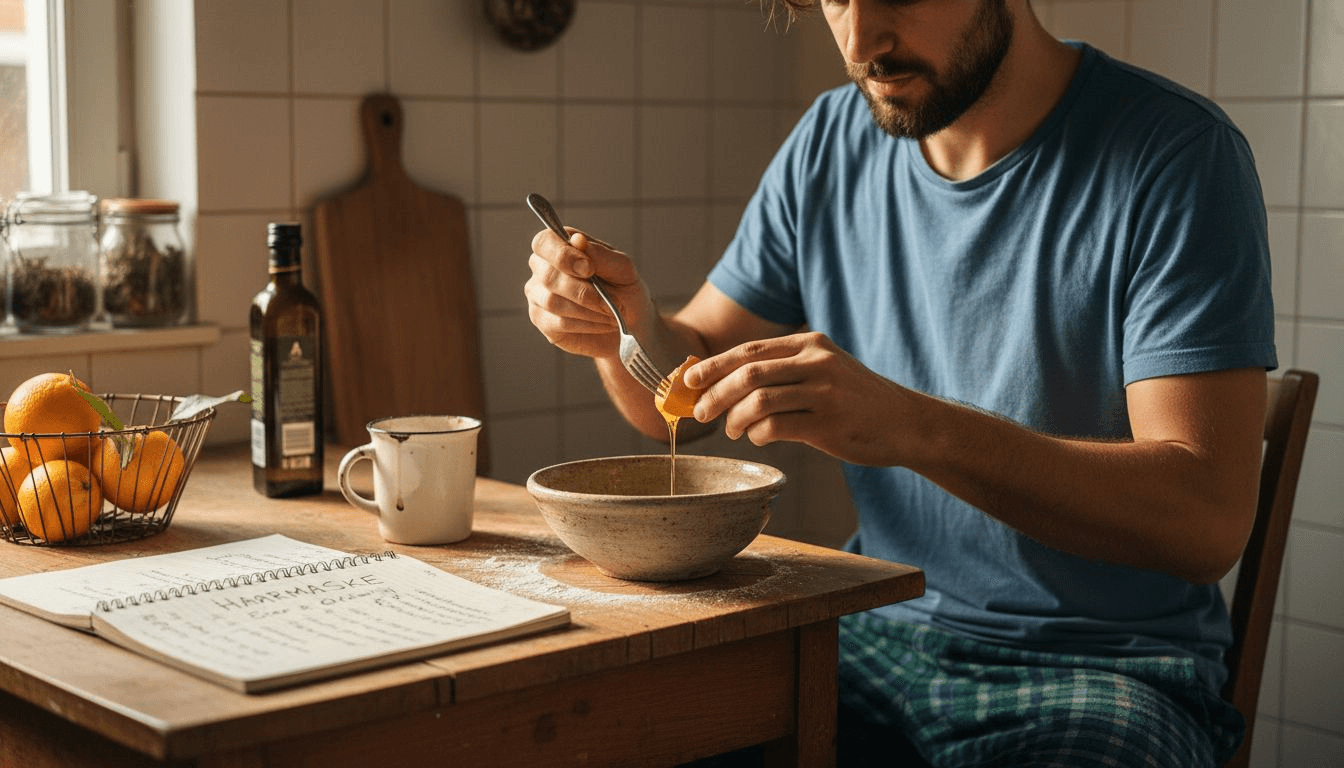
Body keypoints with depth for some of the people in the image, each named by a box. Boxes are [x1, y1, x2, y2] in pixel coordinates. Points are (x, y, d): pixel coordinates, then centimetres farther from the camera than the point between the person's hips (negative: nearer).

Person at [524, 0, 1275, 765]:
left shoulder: (1179, 153, -14)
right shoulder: (832, 142, 4)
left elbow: (1208, 520, -23)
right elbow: (686, 402, 11)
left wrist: (917, 427, -34)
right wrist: (628, 327, -12)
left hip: (1105, 671, -3)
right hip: (877, 636, 4)